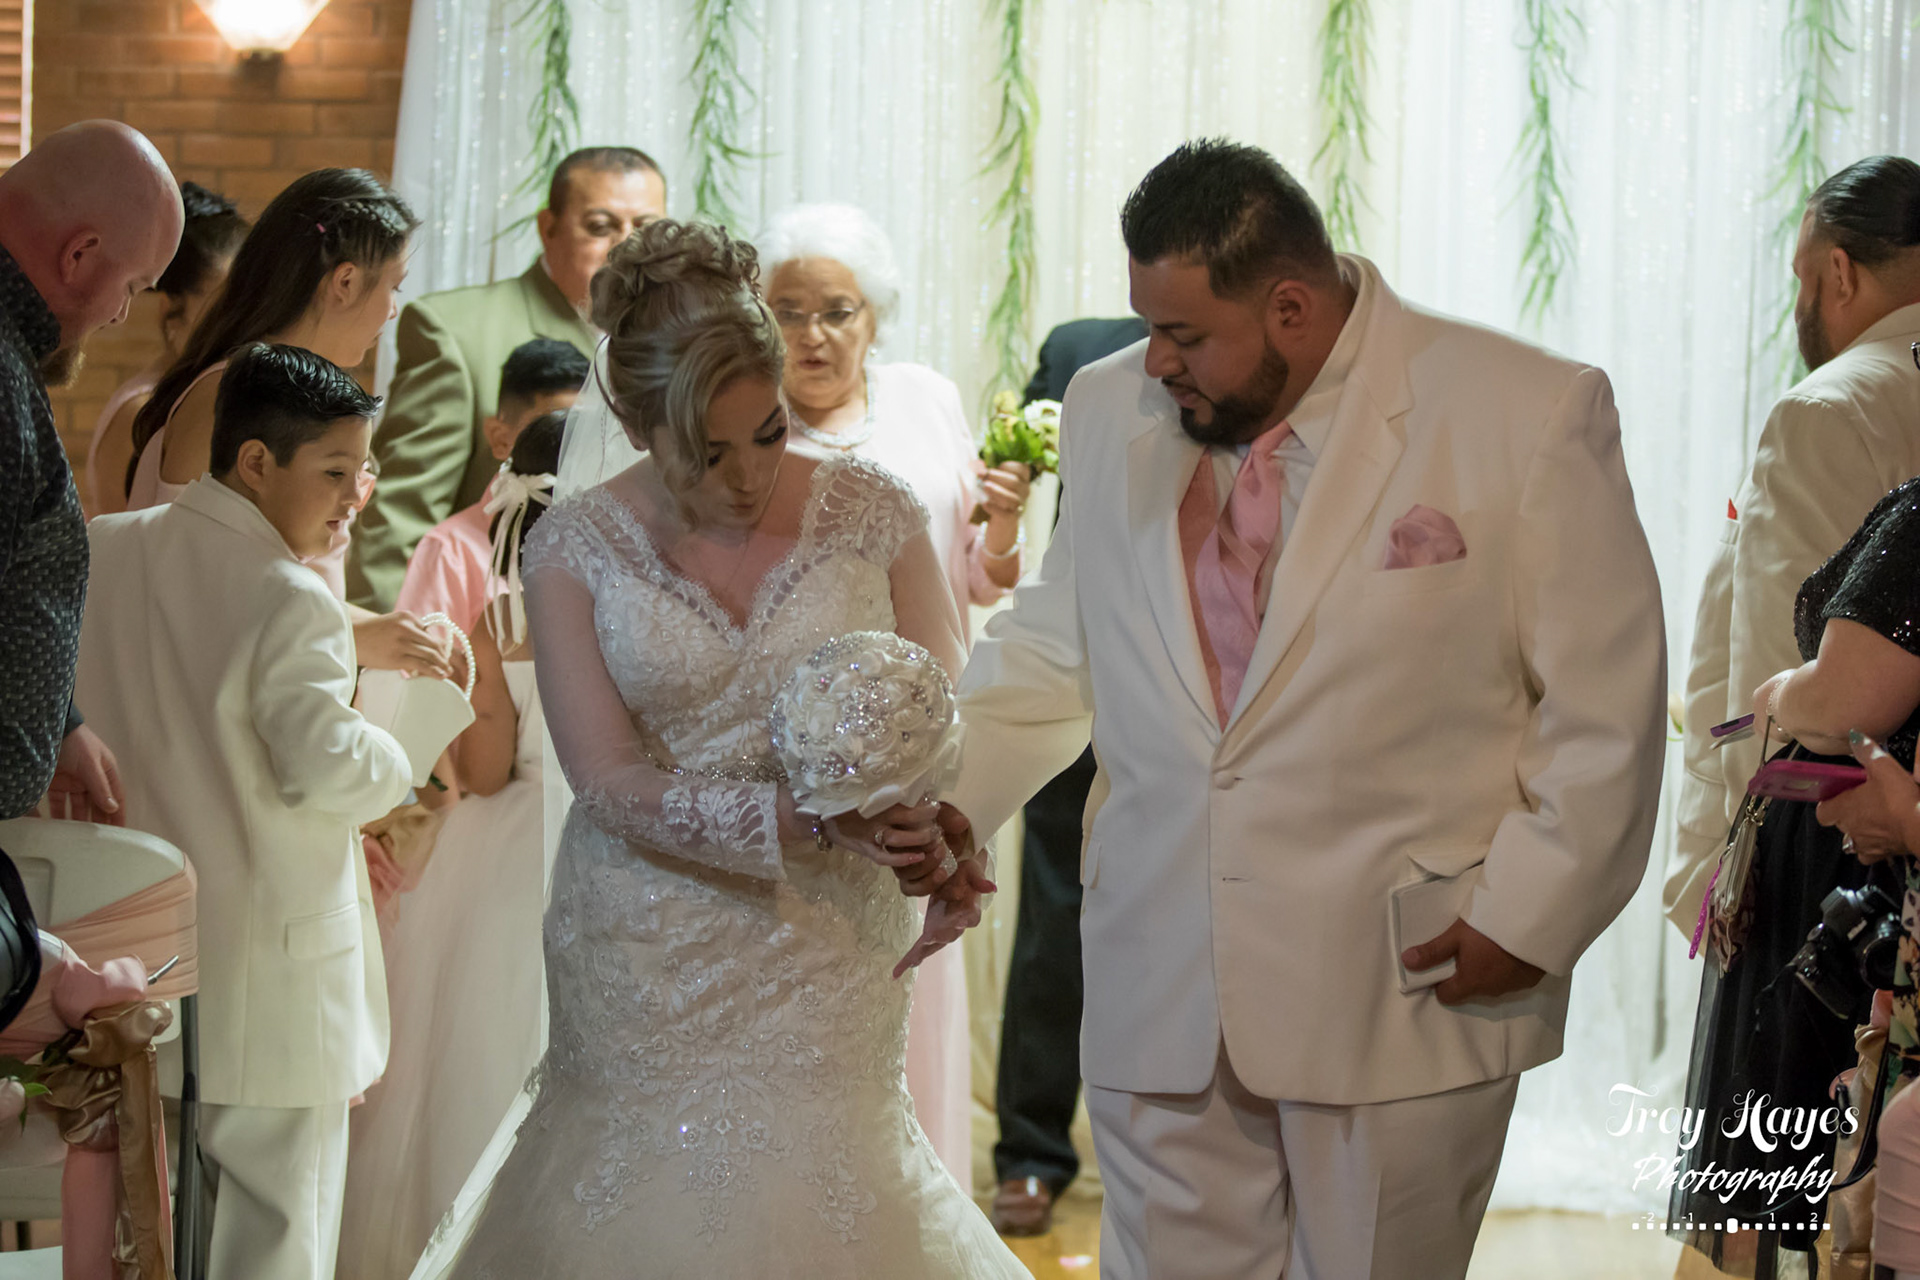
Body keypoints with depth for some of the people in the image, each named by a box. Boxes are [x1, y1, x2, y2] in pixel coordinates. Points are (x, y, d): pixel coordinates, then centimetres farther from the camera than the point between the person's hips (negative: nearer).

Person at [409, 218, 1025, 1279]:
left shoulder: (871, 513, -5)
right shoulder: (577, 546, -8)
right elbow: (613, 784, -12)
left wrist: (943, 834, -25)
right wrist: (800, 821, -27)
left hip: (825, 953, 1)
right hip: (646, 962, -1)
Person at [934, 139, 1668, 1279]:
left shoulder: (1530, 414, -7)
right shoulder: (1113, 412, 7)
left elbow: (1603, 706, -4)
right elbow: (1051, 651, 17)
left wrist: (1527, 914, -9)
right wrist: (939, 793, 2)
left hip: (1409, 994, -3)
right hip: (1161, 1005, 4)